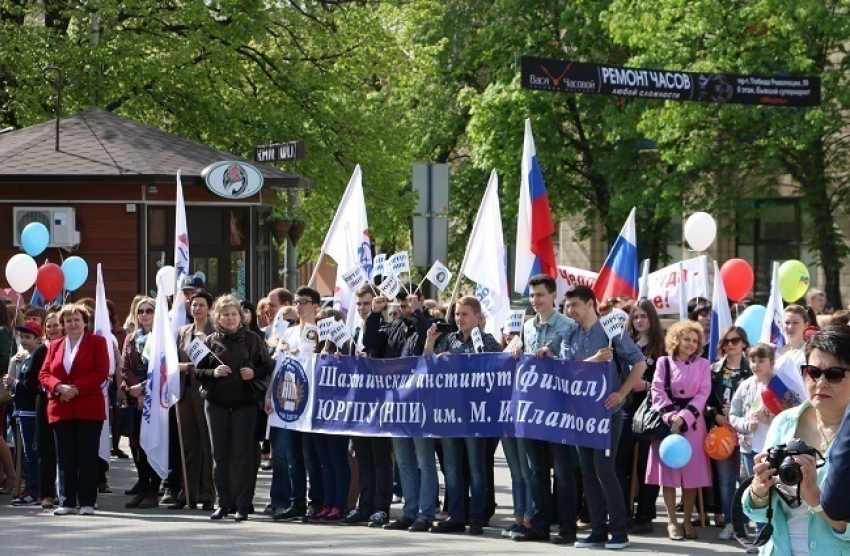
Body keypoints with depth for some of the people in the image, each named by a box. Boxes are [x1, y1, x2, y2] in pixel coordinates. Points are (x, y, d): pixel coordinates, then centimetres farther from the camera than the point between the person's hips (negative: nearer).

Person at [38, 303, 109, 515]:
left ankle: (87, 503, 0)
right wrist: (60, 387, -12)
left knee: (87, 457, -3)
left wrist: (76, 388, -15)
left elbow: (101, 372, -5)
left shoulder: (97, 342, 5)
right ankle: (66, 502, 7)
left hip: (88, 408, -3)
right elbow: (44, 374, 9)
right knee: (65, 458, 3)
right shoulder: (55, 346, 16)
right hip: (61, 409, 3)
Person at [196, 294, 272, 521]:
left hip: (244, 402, -2)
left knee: (243, 454, -3)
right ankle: (223, 503, 11)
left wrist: (254, 373, -13)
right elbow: (197, 371, 7)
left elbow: (267, 367, 6)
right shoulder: (211, 341, 7)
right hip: (217, 402, 2)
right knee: (219, 455, 4)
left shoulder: (252, 339, 4)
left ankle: (242, 505, 1)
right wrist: (213, 373, -11)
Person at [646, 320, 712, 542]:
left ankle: (687, 521, 7)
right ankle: (672, 521, 2)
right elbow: (658, 393, -2)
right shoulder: (664, 363, 5)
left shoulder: (703, 365, 6)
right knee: (669, 470, -4)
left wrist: (684, 417, -14)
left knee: (692, 472, -2)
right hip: (667, 421, -1)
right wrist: (670, 416, -16)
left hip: (693, 422, 1)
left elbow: (703, 394, -3)